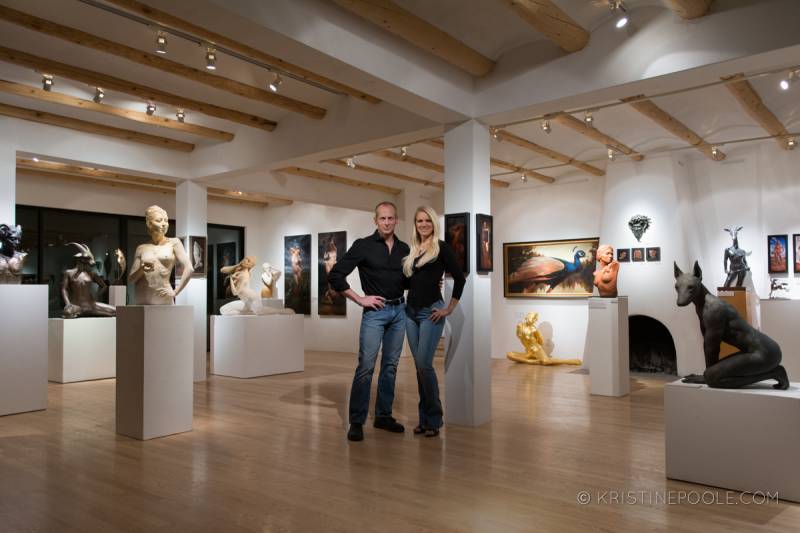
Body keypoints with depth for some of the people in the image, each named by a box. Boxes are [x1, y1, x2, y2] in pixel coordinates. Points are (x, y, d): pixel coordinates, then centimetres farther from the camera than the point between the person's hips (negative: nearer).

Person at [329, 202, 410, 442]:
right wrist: (360, 299, -9)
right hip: (375, 311, -4)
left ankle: (383, 416, 21)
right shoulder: (363, 246, -5)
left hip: (399, 311, 5)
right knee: (366, 366, -8)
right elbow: (335, 275, -7)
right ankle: (356, 422, 1)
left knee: (390, 365, 10)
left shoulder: (404, 249, 9)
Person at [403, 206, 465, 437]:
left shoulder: (442, 248, -3)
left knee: (424, 364, -12)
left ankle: (434, 419, 3)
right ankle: (423, 418, 16)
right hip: (410, 311, 6)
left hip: (431, 311, -6)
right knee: (419, 366, 8)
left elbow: (459, 278, -8)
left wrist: (449, 309, -9)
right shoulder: (411, 250, 14)